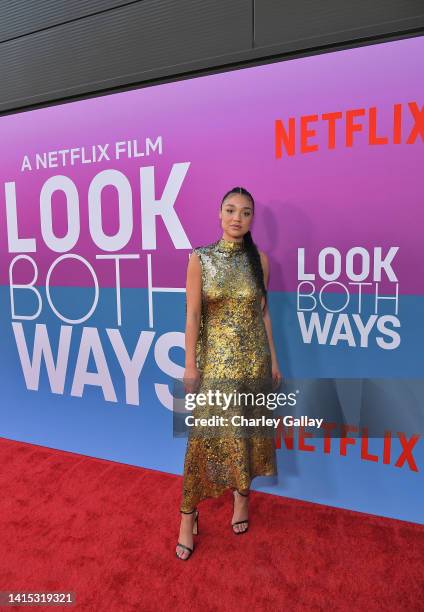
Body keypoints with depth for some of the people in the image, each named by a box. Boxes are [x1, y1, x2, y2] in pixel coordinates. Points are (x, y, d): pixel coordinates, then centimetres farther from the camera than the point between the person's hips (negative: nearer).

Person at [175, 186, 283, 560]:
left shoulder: (259, 259, 1)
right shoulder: (200, 258, -6)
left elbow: (263, 311, 6)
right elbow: (192, 314, -7)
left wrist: (273, 359, 6)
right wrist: (190, 364, -10)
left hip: (252, 357, 3)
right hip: (214, 357, -2)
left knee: (247, 429, 14)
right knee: (204, 433, 3)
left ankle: (242, 494, 38)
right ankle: (188, 515, 20)